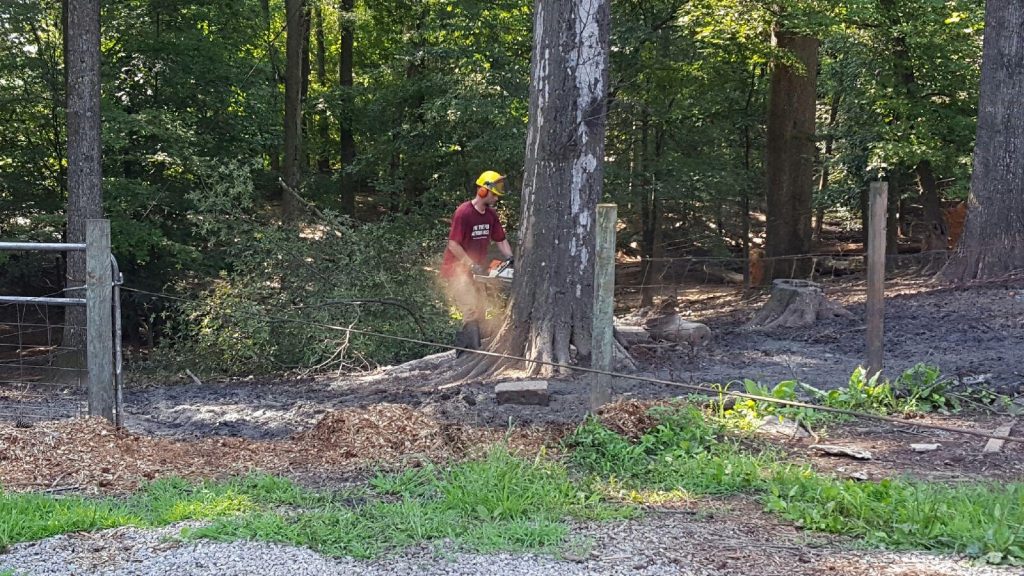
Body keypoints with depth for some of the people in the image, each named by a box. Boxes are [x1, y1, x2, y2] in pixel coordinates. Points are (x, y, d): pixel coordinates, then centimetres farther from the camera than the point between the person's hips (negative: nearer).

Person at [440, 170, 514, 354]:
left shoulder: (491, 214, 5)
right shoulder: (463, 212, -19)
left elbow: (501, 240, 11)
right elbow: (453, 244, -20)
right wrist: (472, 265, -21)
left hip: (476, 272, 9)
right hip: (457, 270, -9)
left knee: (481, 312, 10)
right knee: (472, 313, -17)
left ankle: (461, 350, 19)